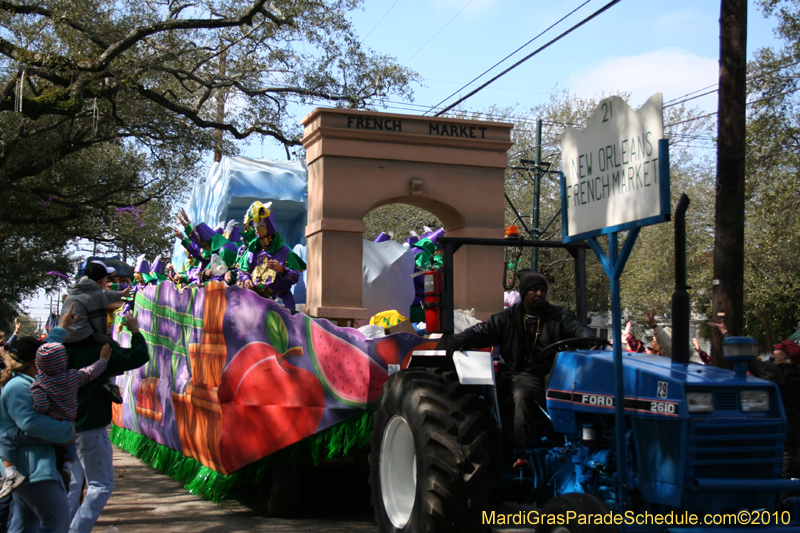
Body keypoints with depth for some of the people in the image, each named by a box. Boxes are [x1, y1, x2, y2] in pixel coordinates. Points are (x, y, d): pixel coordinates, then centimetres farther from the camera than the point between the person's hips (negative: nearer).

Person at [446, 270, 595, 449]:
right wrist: (462, 339, -18)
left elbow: (576, 329, -1)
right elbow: (484, 331, 4)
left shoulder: (557, 316, 13)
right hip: (523, 374, -1)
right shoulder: (508, 318, 12)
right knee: (522, 394, -33)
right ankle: (523, 449, -35)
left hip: (552, 374, 1)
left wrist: (589, 339, -26)